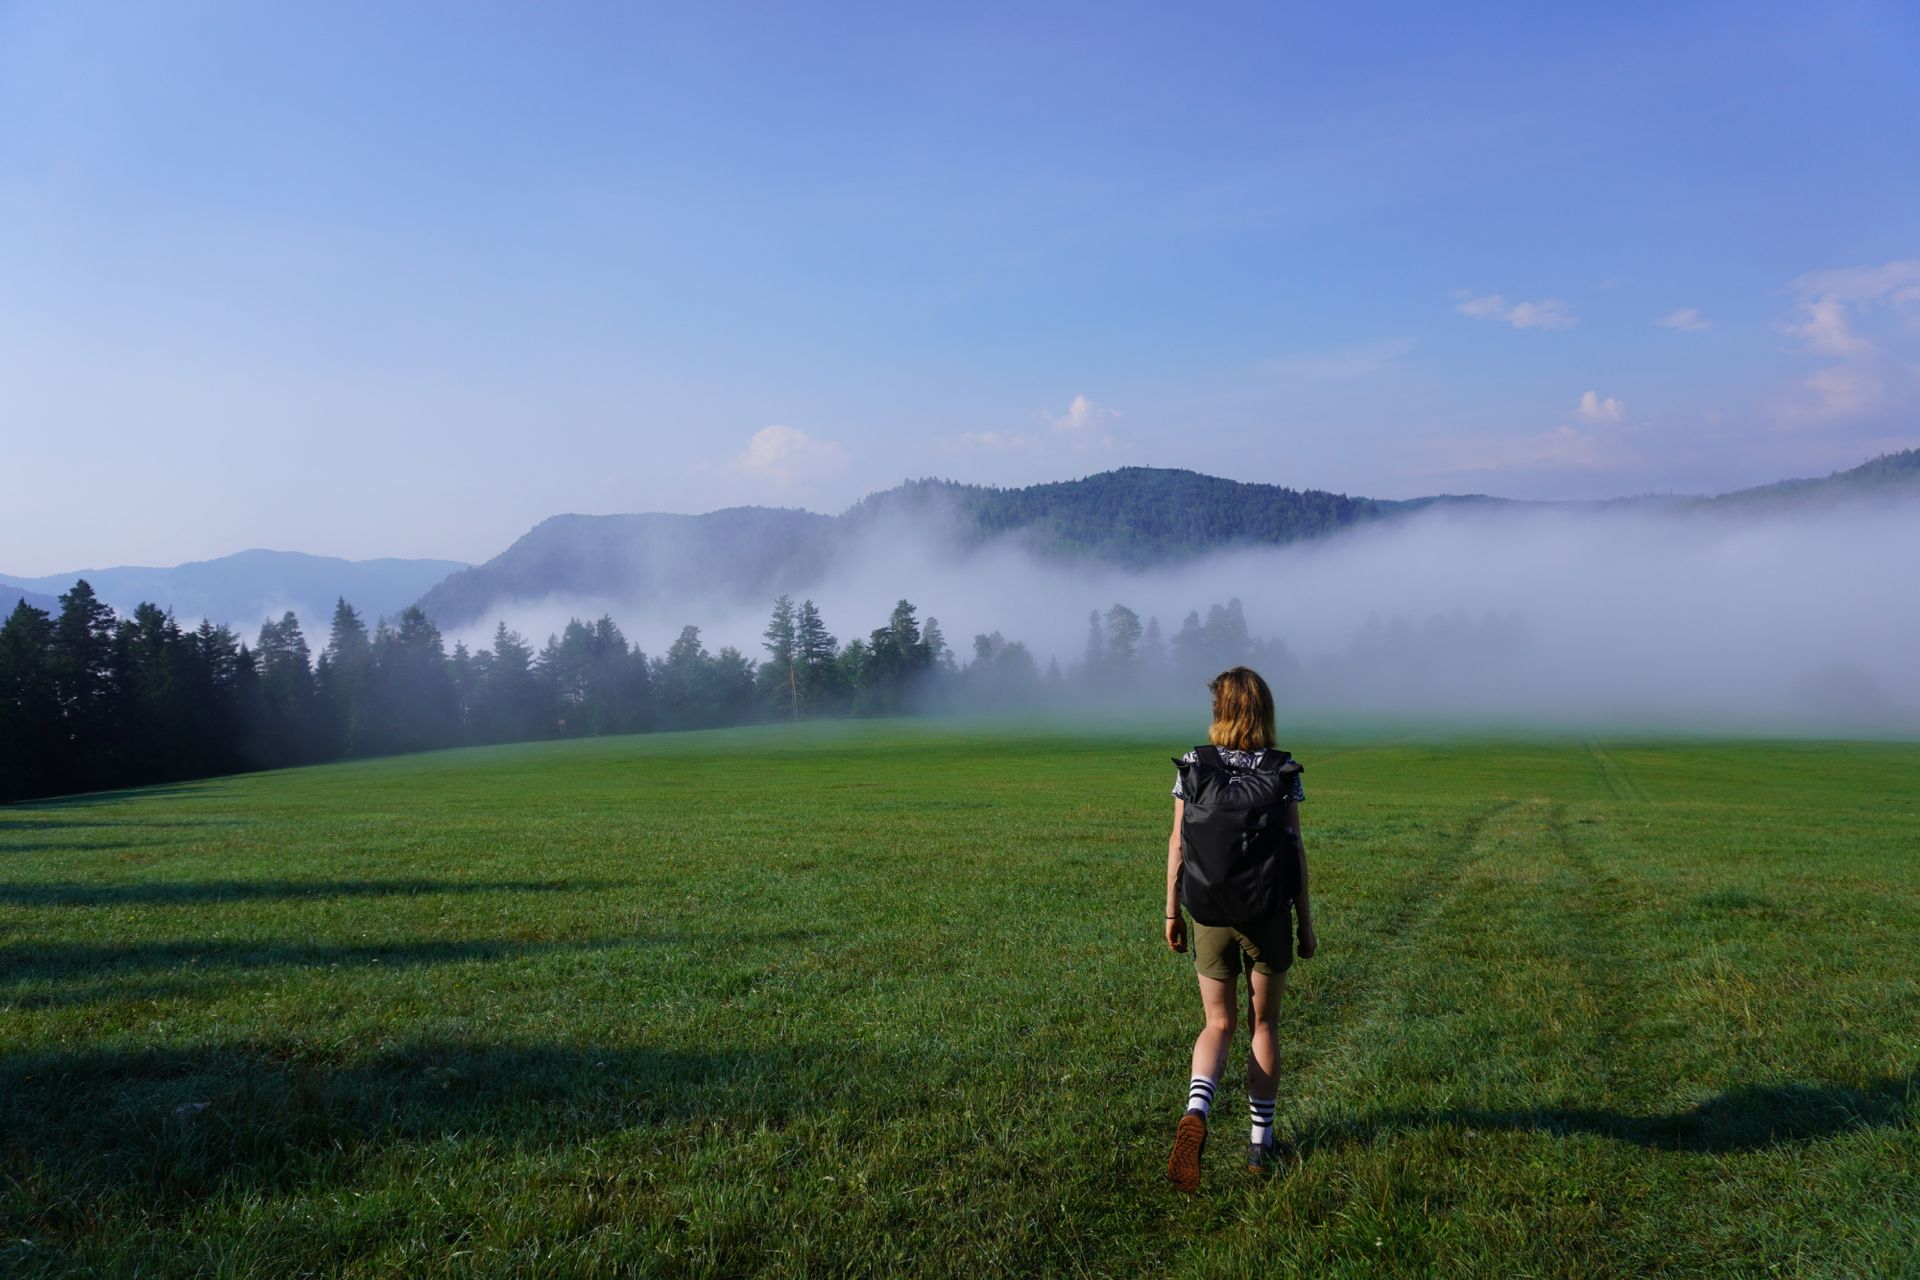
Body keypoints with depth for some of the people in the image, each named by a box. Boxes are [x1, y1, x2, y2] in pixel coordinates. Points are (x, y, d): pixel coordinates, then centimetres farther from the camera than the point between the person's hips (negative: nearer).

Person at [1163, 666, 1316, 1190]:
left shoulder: (1194, 766, -2)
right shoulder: (1283, 771, -5)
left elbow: (1177, 844, -2)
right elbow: (1295, 850, -5)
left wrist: (1172, 912, 8)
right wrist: (1306, 923, 3)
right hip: (1267, 912, -1)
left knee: (1218, 1024, 12)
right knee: (1263, 1025, 14)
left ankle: (1196, 1111, -14)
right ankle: (1261, 1141, 22)